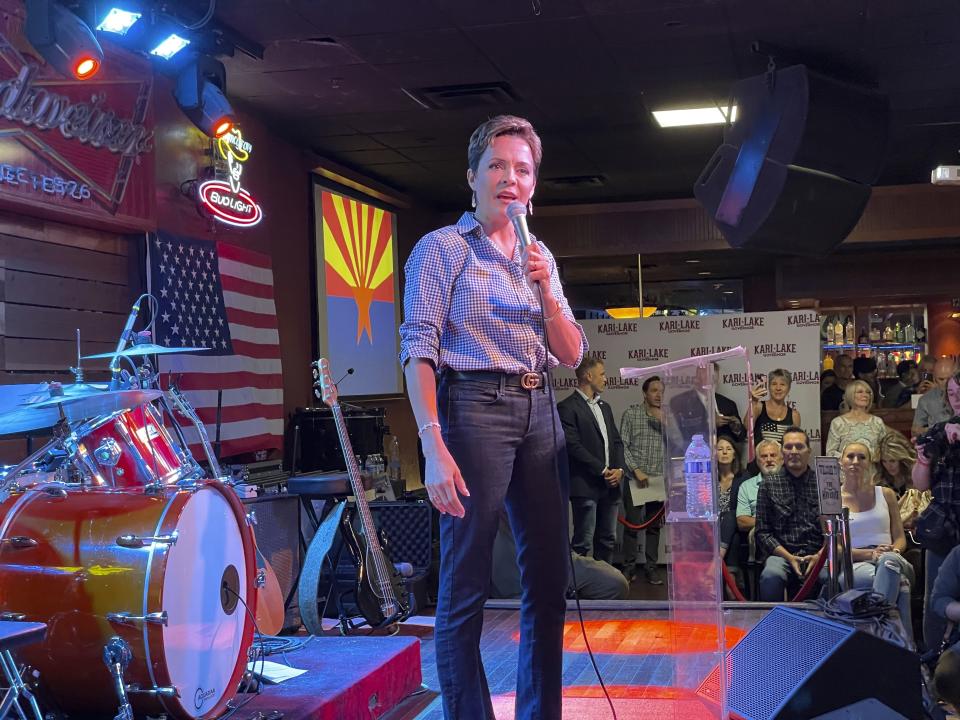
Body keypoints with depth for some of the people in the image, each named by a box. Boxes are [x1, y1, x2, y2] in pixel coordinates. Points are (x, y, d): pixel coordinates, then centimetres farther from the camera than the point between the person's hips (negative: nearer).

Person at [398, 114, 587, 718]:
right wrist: (433, 445, -22)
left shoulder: (539, 256, 16)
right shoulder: (442, 248, -2)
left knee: (550, 579, 9)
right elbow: (419, 349, -11)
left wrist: (547, 293, -5)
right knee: (466, 587, -4)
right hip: (473, 408, -6)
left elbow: (571, 357, 13)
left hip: (539, 413, 7)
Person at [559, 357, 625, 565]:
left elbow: (617, 441, 17)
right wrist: (603, 470, -13)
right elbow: (573, 446, -14)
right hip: (585, 487, -8)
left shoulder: (604, 407, 20)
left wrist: (619, 469, -1)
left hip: (610, 485, 8)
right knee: (584, 543, -6)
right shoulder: (567, 407, -7)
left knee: (607, 540, 10)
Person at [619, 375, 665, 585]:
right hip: (635, 478, -3)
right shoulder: (631, 414, -3)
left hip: (658, 479, 3)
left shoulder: (666, 416, 5)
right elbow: (623, 446, -6)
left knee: (654, 525, 7)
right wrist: (637, 470, -13)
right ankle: (629, 568, 7)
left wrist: (663, 421, -12)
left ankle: (651, 568, 14)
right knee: (632, 524, -2)